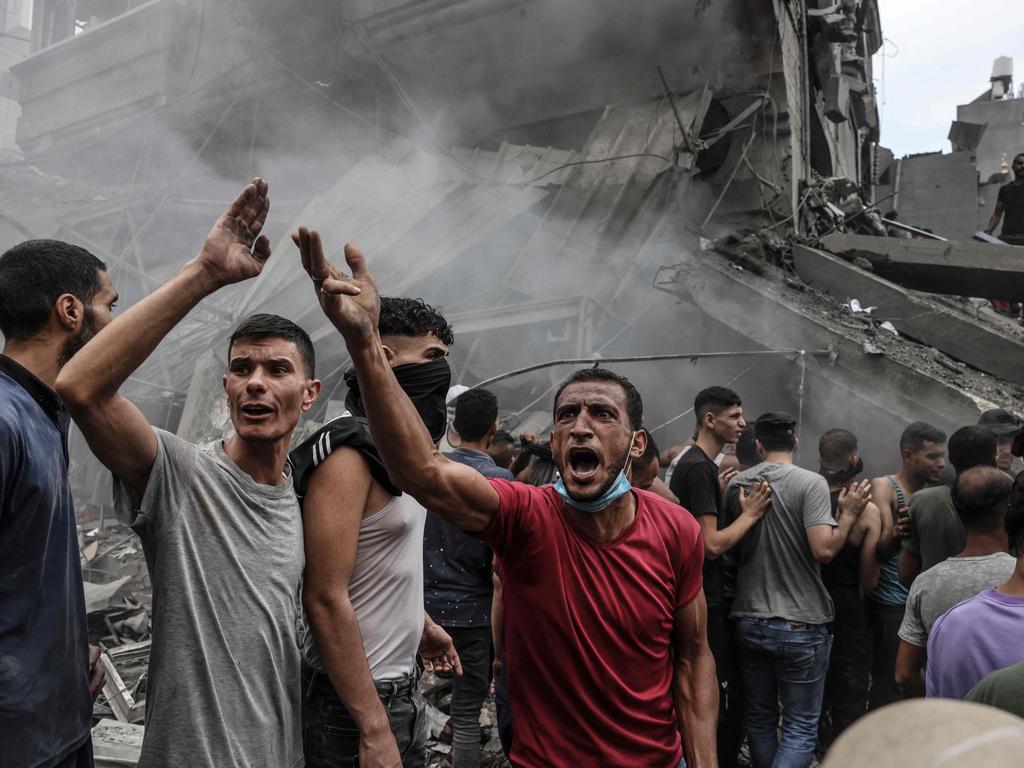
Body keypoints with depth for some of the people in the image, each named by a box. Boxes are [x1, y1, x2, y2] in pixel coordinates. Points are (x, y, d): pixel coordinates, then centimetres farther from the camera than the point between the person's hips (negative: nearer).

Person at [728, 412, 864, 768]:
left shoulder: (737, 483, 2)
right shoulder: (810, 482, -11)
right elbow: (824, 549, -19)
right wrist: (848, 513, -4)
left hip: (748, 621, 4)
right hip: (800, 624, -4)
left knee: (760, 720, 18)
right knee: (800, 729, 6)